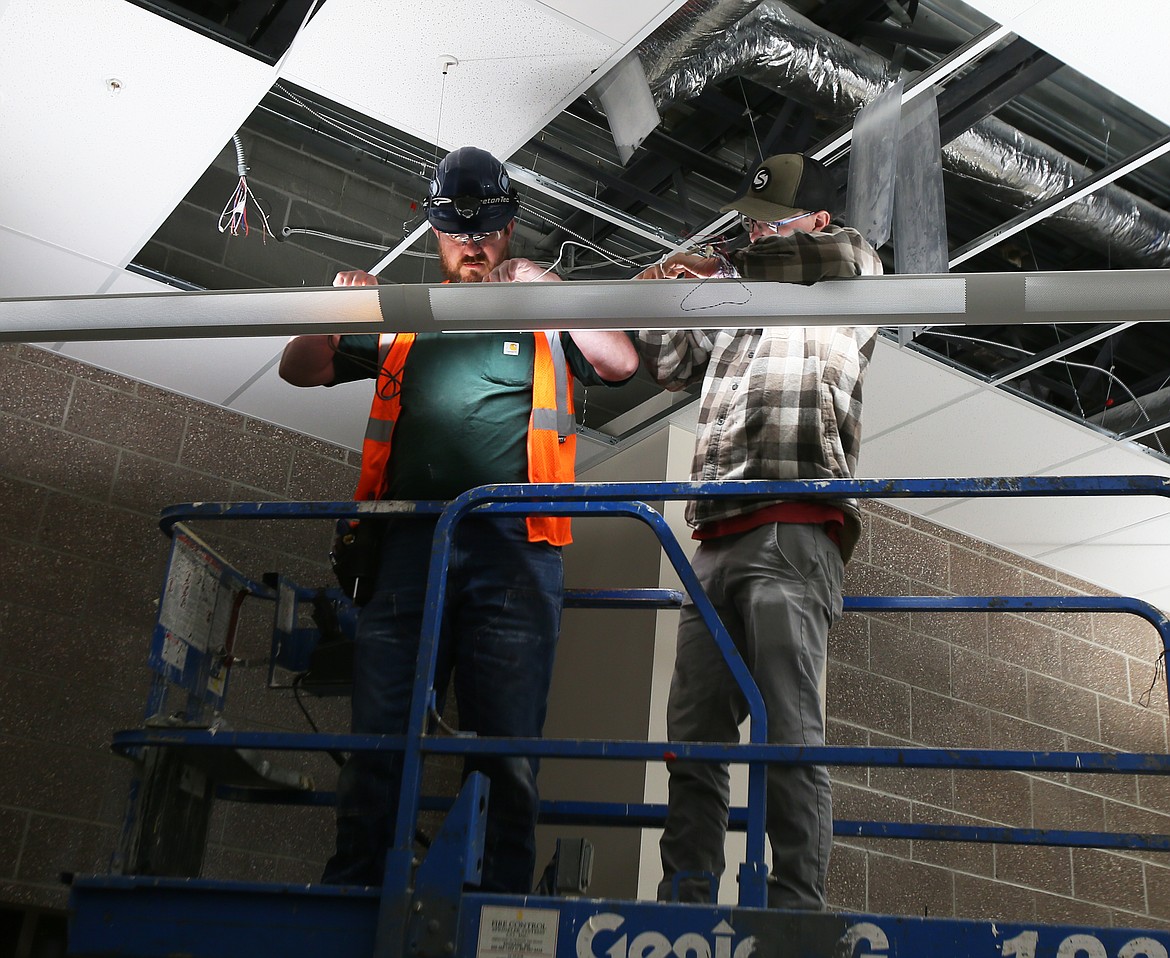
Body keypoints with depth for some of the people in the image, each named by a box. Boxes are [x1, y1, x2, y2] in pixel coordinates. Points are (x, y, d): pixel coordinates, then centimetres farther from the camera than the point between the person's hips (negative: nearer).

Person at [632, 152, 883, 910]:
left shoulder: (846, 290, 12)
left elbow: (849, 254, -11)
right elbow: (668, 363, 36)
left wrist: (725, 264, -4)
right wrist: (657, 294, 17)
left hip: (793, 535, -7)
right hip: (719, 540, 7)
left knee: (790, 739, -15)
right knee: (693, 742, 1)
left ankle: (796, 911, -15)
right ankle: (684, 904, 4)